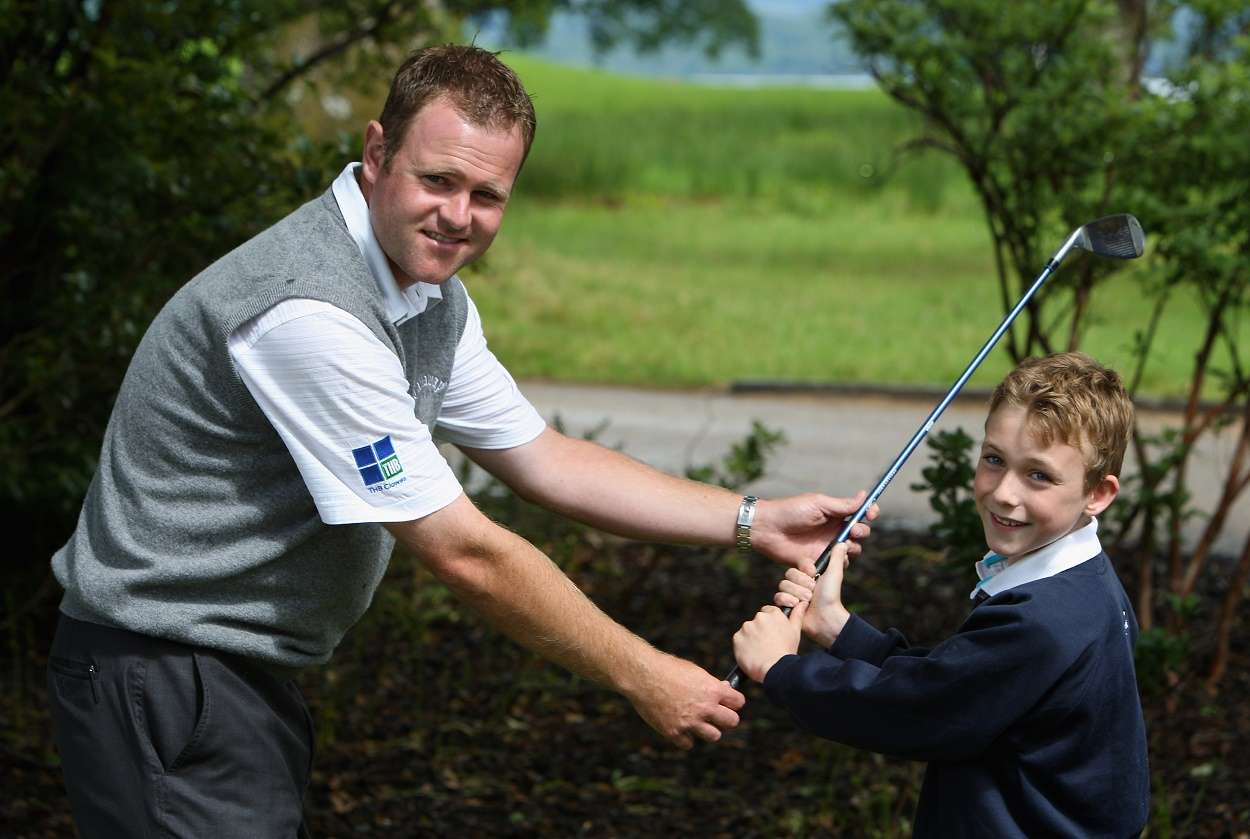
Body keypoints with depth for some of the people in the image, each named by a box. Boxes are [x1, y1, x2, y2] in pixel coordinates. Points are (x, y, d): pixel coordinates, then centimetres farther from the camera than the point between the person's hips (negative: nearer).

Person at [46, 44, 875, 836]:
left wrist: (754, 522, 7)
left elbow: (546, 460, 13)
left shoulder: (432, 301, 5)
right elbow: (466, 554, -23)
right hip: (164, 683, -9)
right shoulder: (309, 312, -26)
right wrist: (642, 677, -14)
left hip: (251, 677, 9)